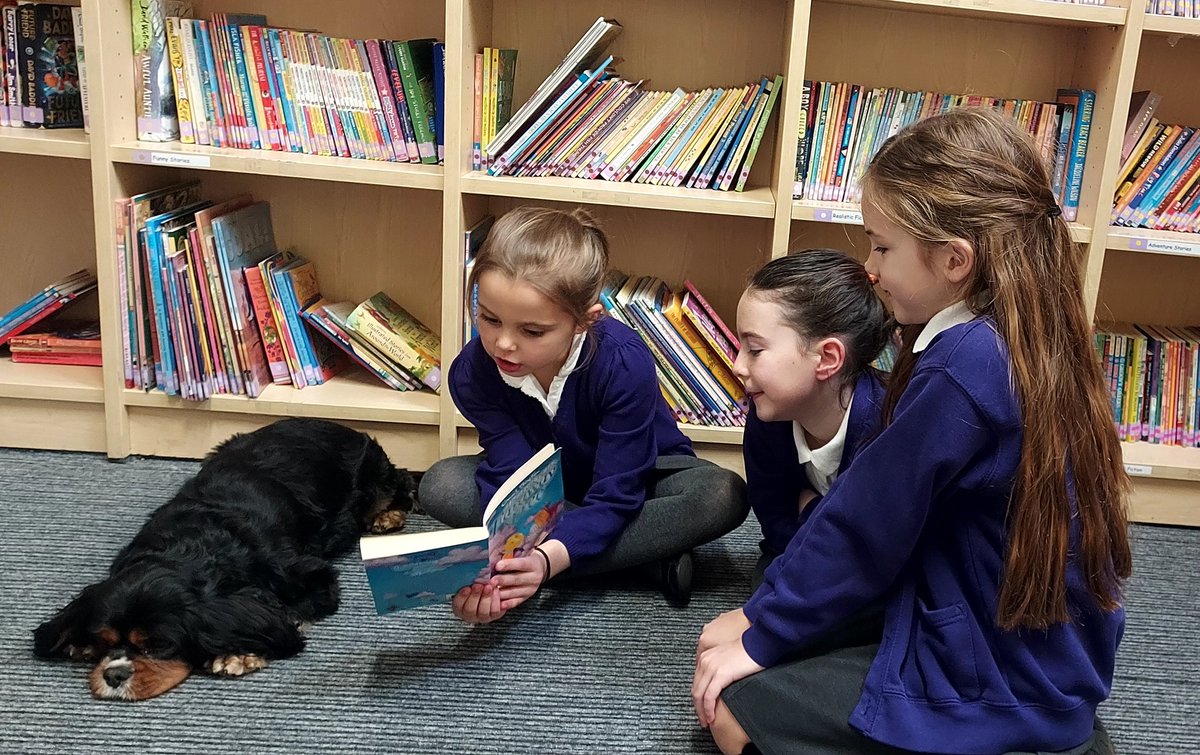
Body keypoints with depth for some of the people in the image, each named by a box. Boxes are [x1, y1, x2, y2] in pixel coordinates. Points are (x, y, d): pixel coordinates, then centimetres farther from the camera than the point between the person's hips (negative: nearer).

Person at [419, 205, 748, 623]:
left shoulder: (624, 364, -35)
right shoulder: (472, 372, -26)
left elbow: (614, 496, -35)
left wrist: (546, 560, -53)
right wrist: (498, 561, -50)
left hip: (637, 475, -3)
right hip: (545, 484, 4)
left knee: (725, 496, -32)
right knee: (441, 485, -26)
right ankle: (651, 548, -22)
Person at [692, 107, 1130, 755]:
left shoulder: (963, 367, -28)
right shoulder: (1024, 340, 1)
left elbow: (864, 525, -20)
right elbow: (874, 504, 4)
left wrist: (764, 635, -6)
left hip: (1000, 694, -9)